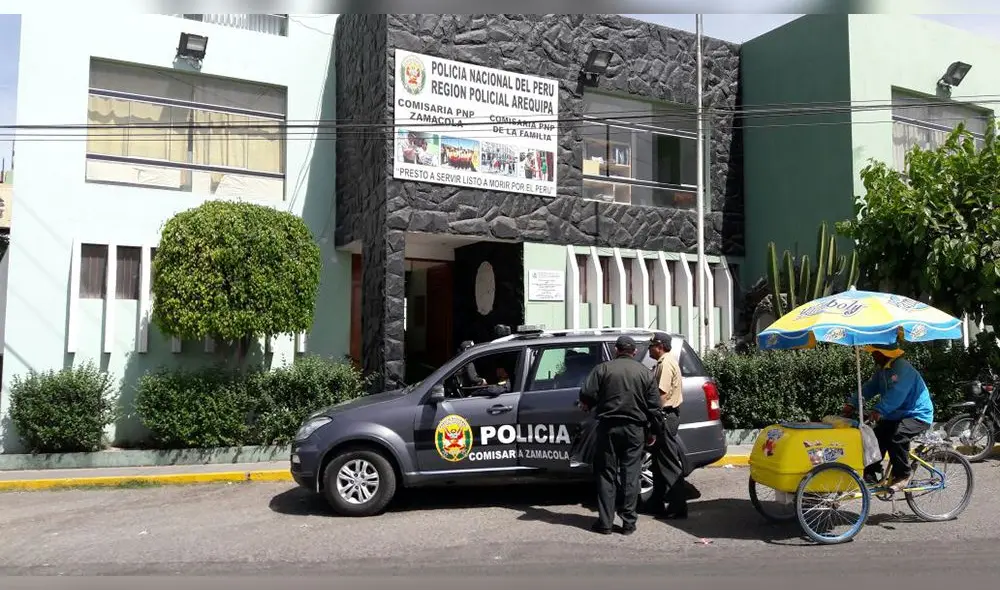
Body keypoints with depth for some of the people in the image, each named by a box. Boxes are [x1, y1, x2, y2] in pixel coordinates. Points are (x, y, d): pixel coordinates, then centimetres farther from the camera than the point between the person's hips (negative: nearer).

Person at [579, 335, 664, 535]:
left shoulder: (603, 369, -1)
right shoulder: (645, 373, 5)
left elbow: (586, 395, -9)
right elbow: (654, 407, 4)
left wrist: (587, 406, 13)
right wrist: (655, 430, 13)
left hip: (608, 427, -1)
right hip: (635, 429, 1)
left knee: (606, 474, 6)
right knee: (631, 475, 6)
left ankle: (605, 522, 7)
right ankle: (629, 523, 7)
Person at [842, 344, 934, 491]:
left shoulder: (902, 368, -23)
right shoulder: (882, 369, 7)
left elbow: (896, 393, -37)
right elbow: (870, 387, 0)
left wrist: (879, 410, -48)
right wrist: (852, 403, -13)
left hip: (918, 415, -9)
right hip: (897, 415, 9)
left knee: (897, 436, -32)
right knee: (876, 435, -5)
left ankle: (902, 476, -16)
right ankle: (872, 474, 4)